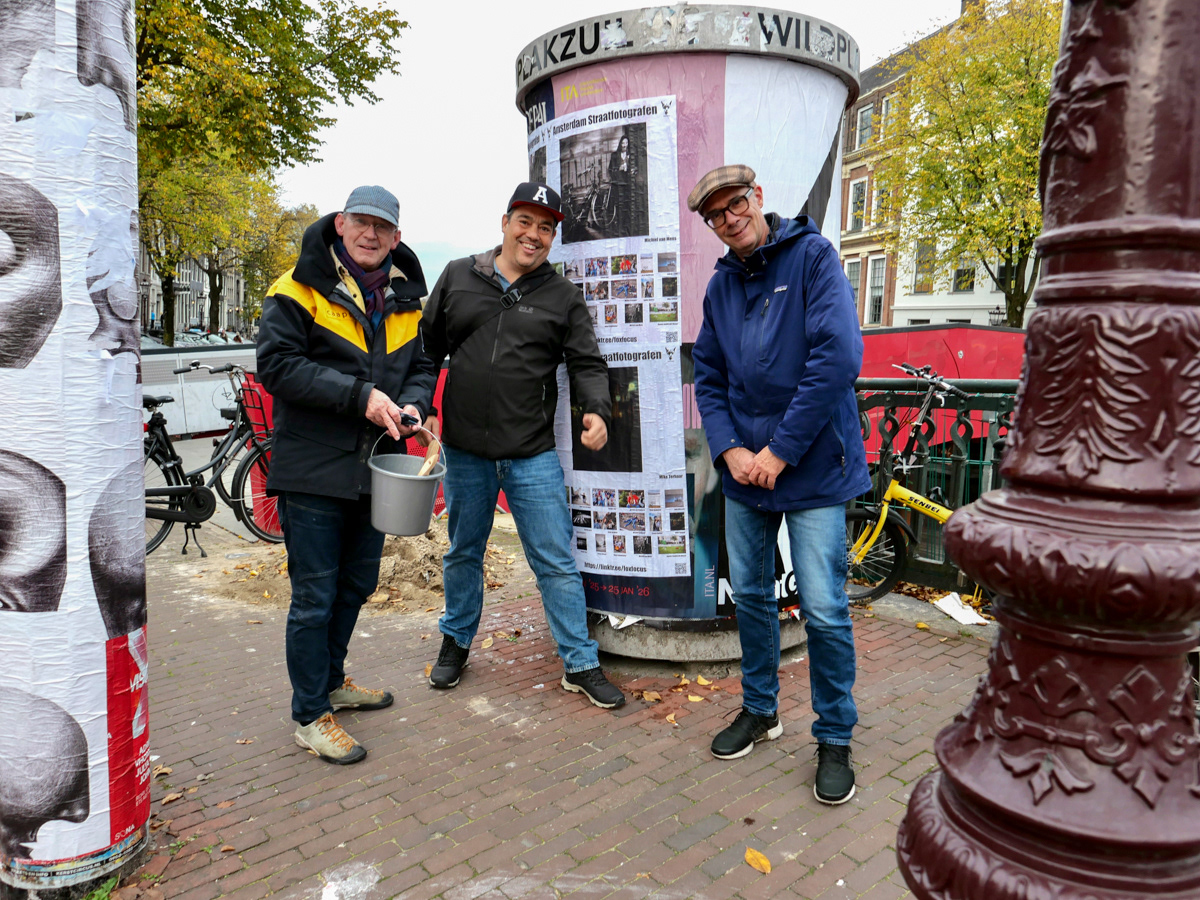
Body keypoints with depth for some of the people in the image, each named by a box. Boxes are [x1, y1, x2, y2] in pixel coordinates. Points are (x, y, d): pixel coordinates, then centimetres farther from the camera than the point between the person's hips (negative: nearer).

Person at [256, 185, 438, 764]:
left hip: (374, 467, 7)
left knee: (357, 584, 20)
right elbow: (277, 364, -16)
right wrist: (360, 396, -23)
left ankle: (331, 682, 41)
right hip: (312, 469, -6)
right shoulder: (300, 288, -8)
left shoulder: (404, 299, 11)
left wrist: (414, 403, -6)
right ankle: (310, 716, 18)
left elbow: (421, 366, 16)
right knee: (315, 596, 1)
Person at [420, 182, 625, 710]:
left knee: (557, 563, 2)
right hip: (464, 451, 2)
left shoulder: (562, 297, 4)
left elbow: (586, 364, 2)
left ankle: (580, 665, 15)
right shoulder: (458, 277, 7)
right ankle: (456, 641, 39)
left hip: (533, 455, -1)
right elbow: (428, 346, 13)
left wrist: (596, 410, -17)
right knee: (463, 553, 18)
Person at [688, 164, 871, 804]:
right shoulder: (720, 285, 9)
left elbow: (838, 357, -18)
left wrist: (779, 451, -17)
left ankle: (835, 739, 20)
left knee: (824, 612, -1)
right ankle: (760, 709, 36)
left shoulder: (812, 255, -7)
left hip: (812, 468, -5)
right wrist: (730, 450, -7)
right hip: (744, 469, 6)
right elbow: (708, 377, 10)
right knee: (749, 595, 15)